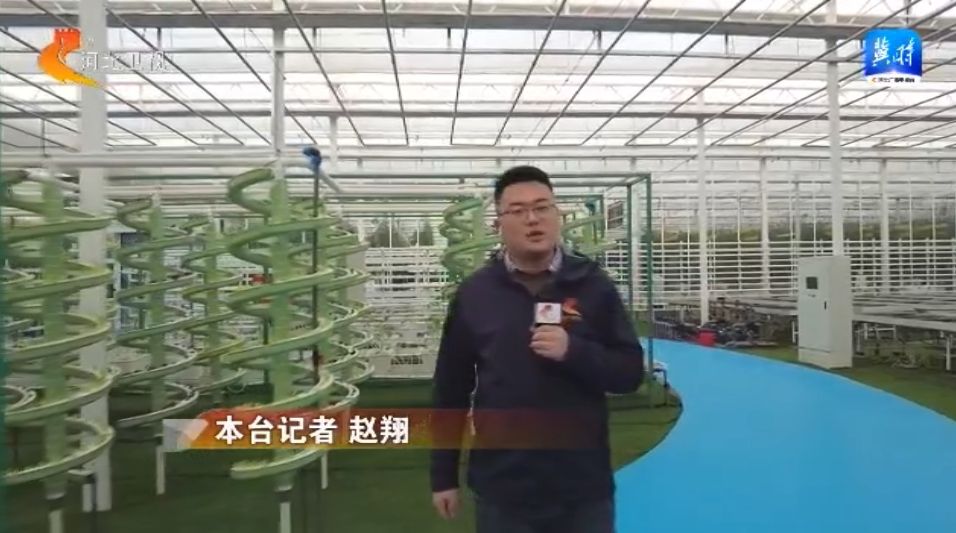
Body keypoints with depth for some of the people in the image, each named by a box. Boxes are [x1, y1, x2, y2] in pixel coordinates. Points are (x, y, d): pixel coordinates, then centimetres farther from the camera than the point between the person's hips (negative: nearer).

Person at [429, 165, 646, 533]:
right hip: (502, 491, 1)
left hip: (584, 489, 0)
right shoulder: (473, 293, -1)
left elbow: (631, 372, -2)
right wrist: (443, 477, 5)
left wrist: (573, 351, -21)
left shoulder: (594, 285, -2)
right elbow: (450, 391, 3)